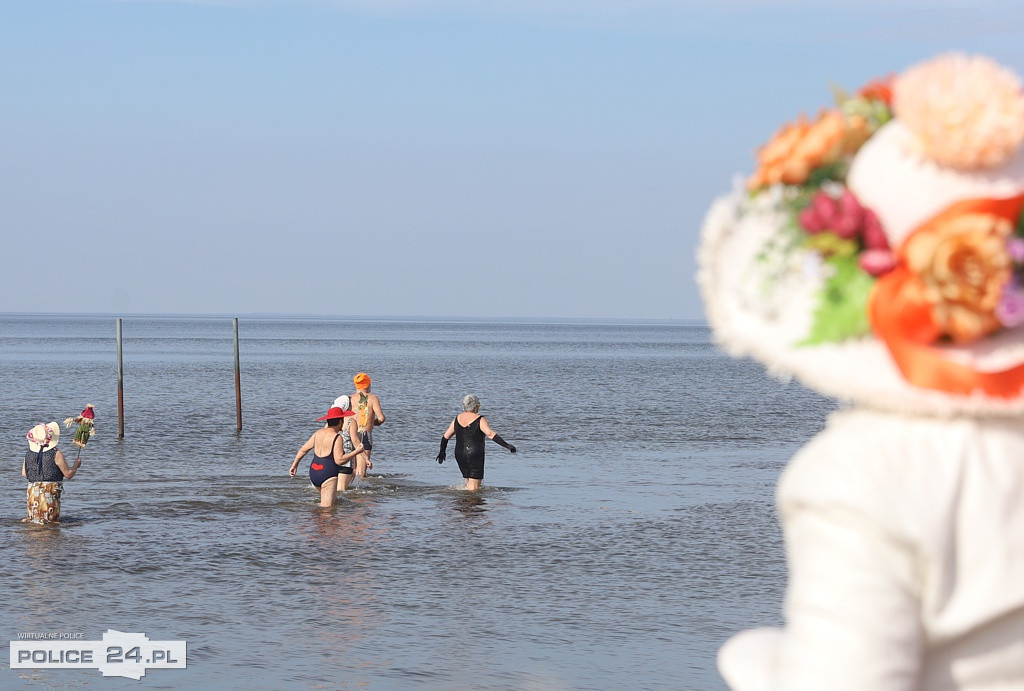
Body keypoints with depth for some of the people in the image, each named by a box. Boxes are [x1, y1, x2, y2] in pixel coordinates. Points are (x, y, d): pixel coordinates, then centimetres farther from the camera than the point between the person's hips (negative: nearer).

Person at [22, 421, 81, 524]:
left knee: (34, 519, 19)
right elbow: (68, 474, -6)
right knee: (53, 521, 5)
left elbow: (24, 474, 11)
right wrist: (76, 465, 13)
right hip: (50, 492, -4)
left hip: (32, 491, 4)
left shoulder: (28, 454, 2)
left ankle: (29, 520, -8)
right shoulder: (56, 454, -12)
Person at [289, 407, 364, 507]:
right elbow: (339, 460, -18)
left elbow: (303, 449, 16)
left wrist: (294, 465, 28)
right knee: (327, 506, -4)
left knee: (335, 500, 20)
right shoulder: (336, 437, -13)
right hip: (328, 475, -8)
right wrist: (356, 451, -10)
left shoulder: (318, 433, 9)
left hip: (313, 473, 8)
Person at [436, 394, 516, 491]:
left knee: (469, 481, 21)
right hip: (475, 456, -6)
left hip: (459, 456, 6)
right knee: (474, 486, -5)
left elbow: (446, 437, 12)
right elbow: (491, 434, -22)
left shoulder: (457, 419, 7)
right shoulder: (480, 420, -10)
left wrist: (442, 452, 25)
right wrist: (507, 445, -21)